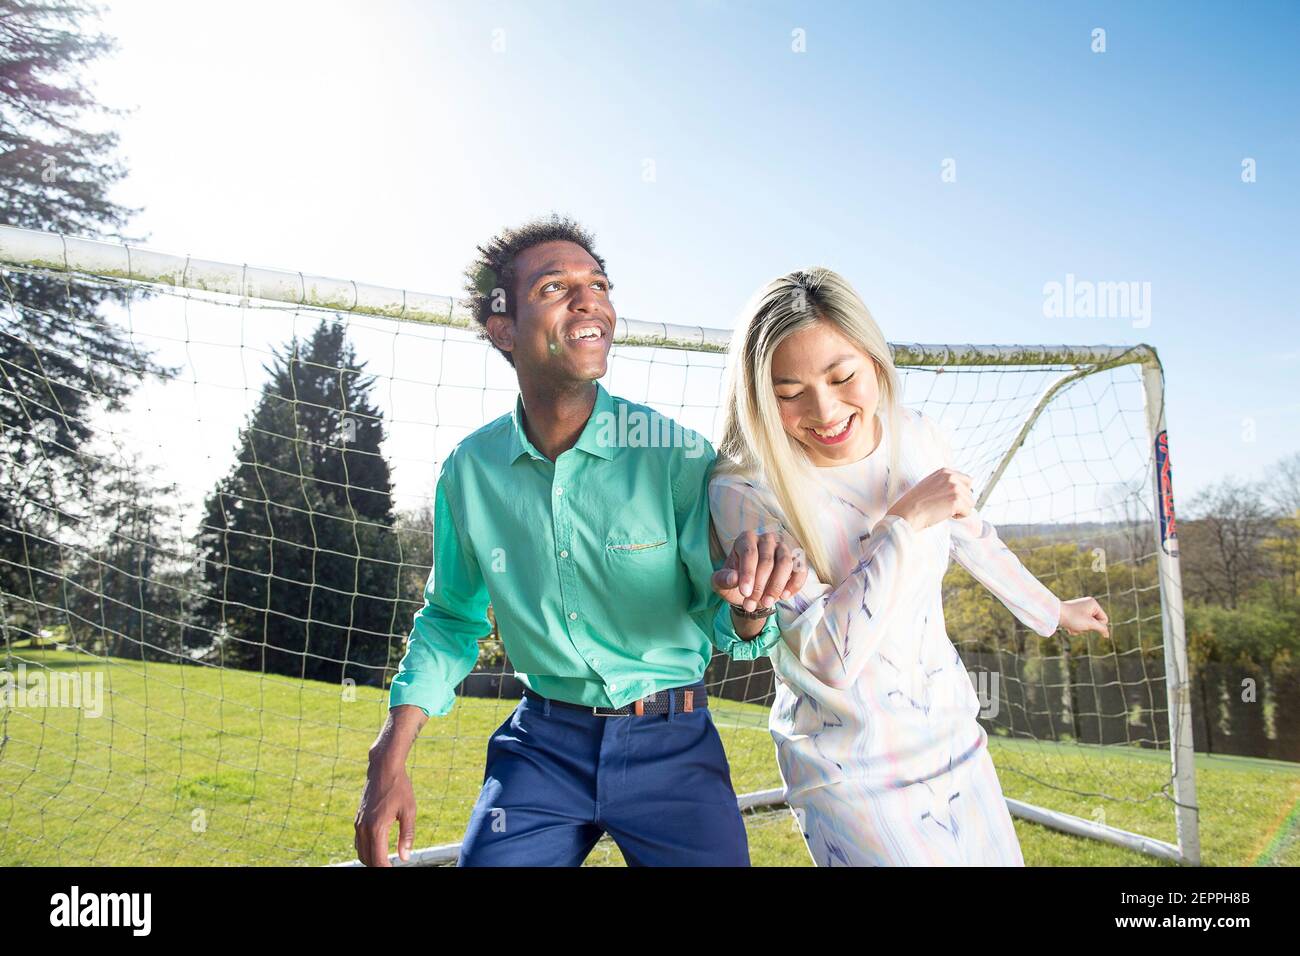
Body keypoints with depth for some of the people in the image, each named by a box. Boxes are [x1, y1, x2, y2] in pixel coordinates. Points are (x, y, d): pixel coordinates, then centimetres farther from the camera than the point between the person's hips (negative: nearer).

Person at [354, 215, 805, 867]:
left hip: (670, 745, -1)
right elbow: (451, 619, 8)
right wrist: (389, 761, 0)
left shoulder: (678, 457, -16)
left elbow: (727, 623, -14)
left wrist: (746, 603, -39)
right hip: (541, 740, 2)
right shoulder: (468, 470, -6)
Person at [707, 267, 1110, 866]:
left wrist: (1050, 612, 29)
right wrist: (906, 520, -25)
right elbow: (829, 657, -25)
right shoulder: (744, 490, -20)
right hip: (850, 771, -5)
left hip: (955, 739, 5)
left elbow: (973, 539, 15)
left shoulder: (918, 438, -5)